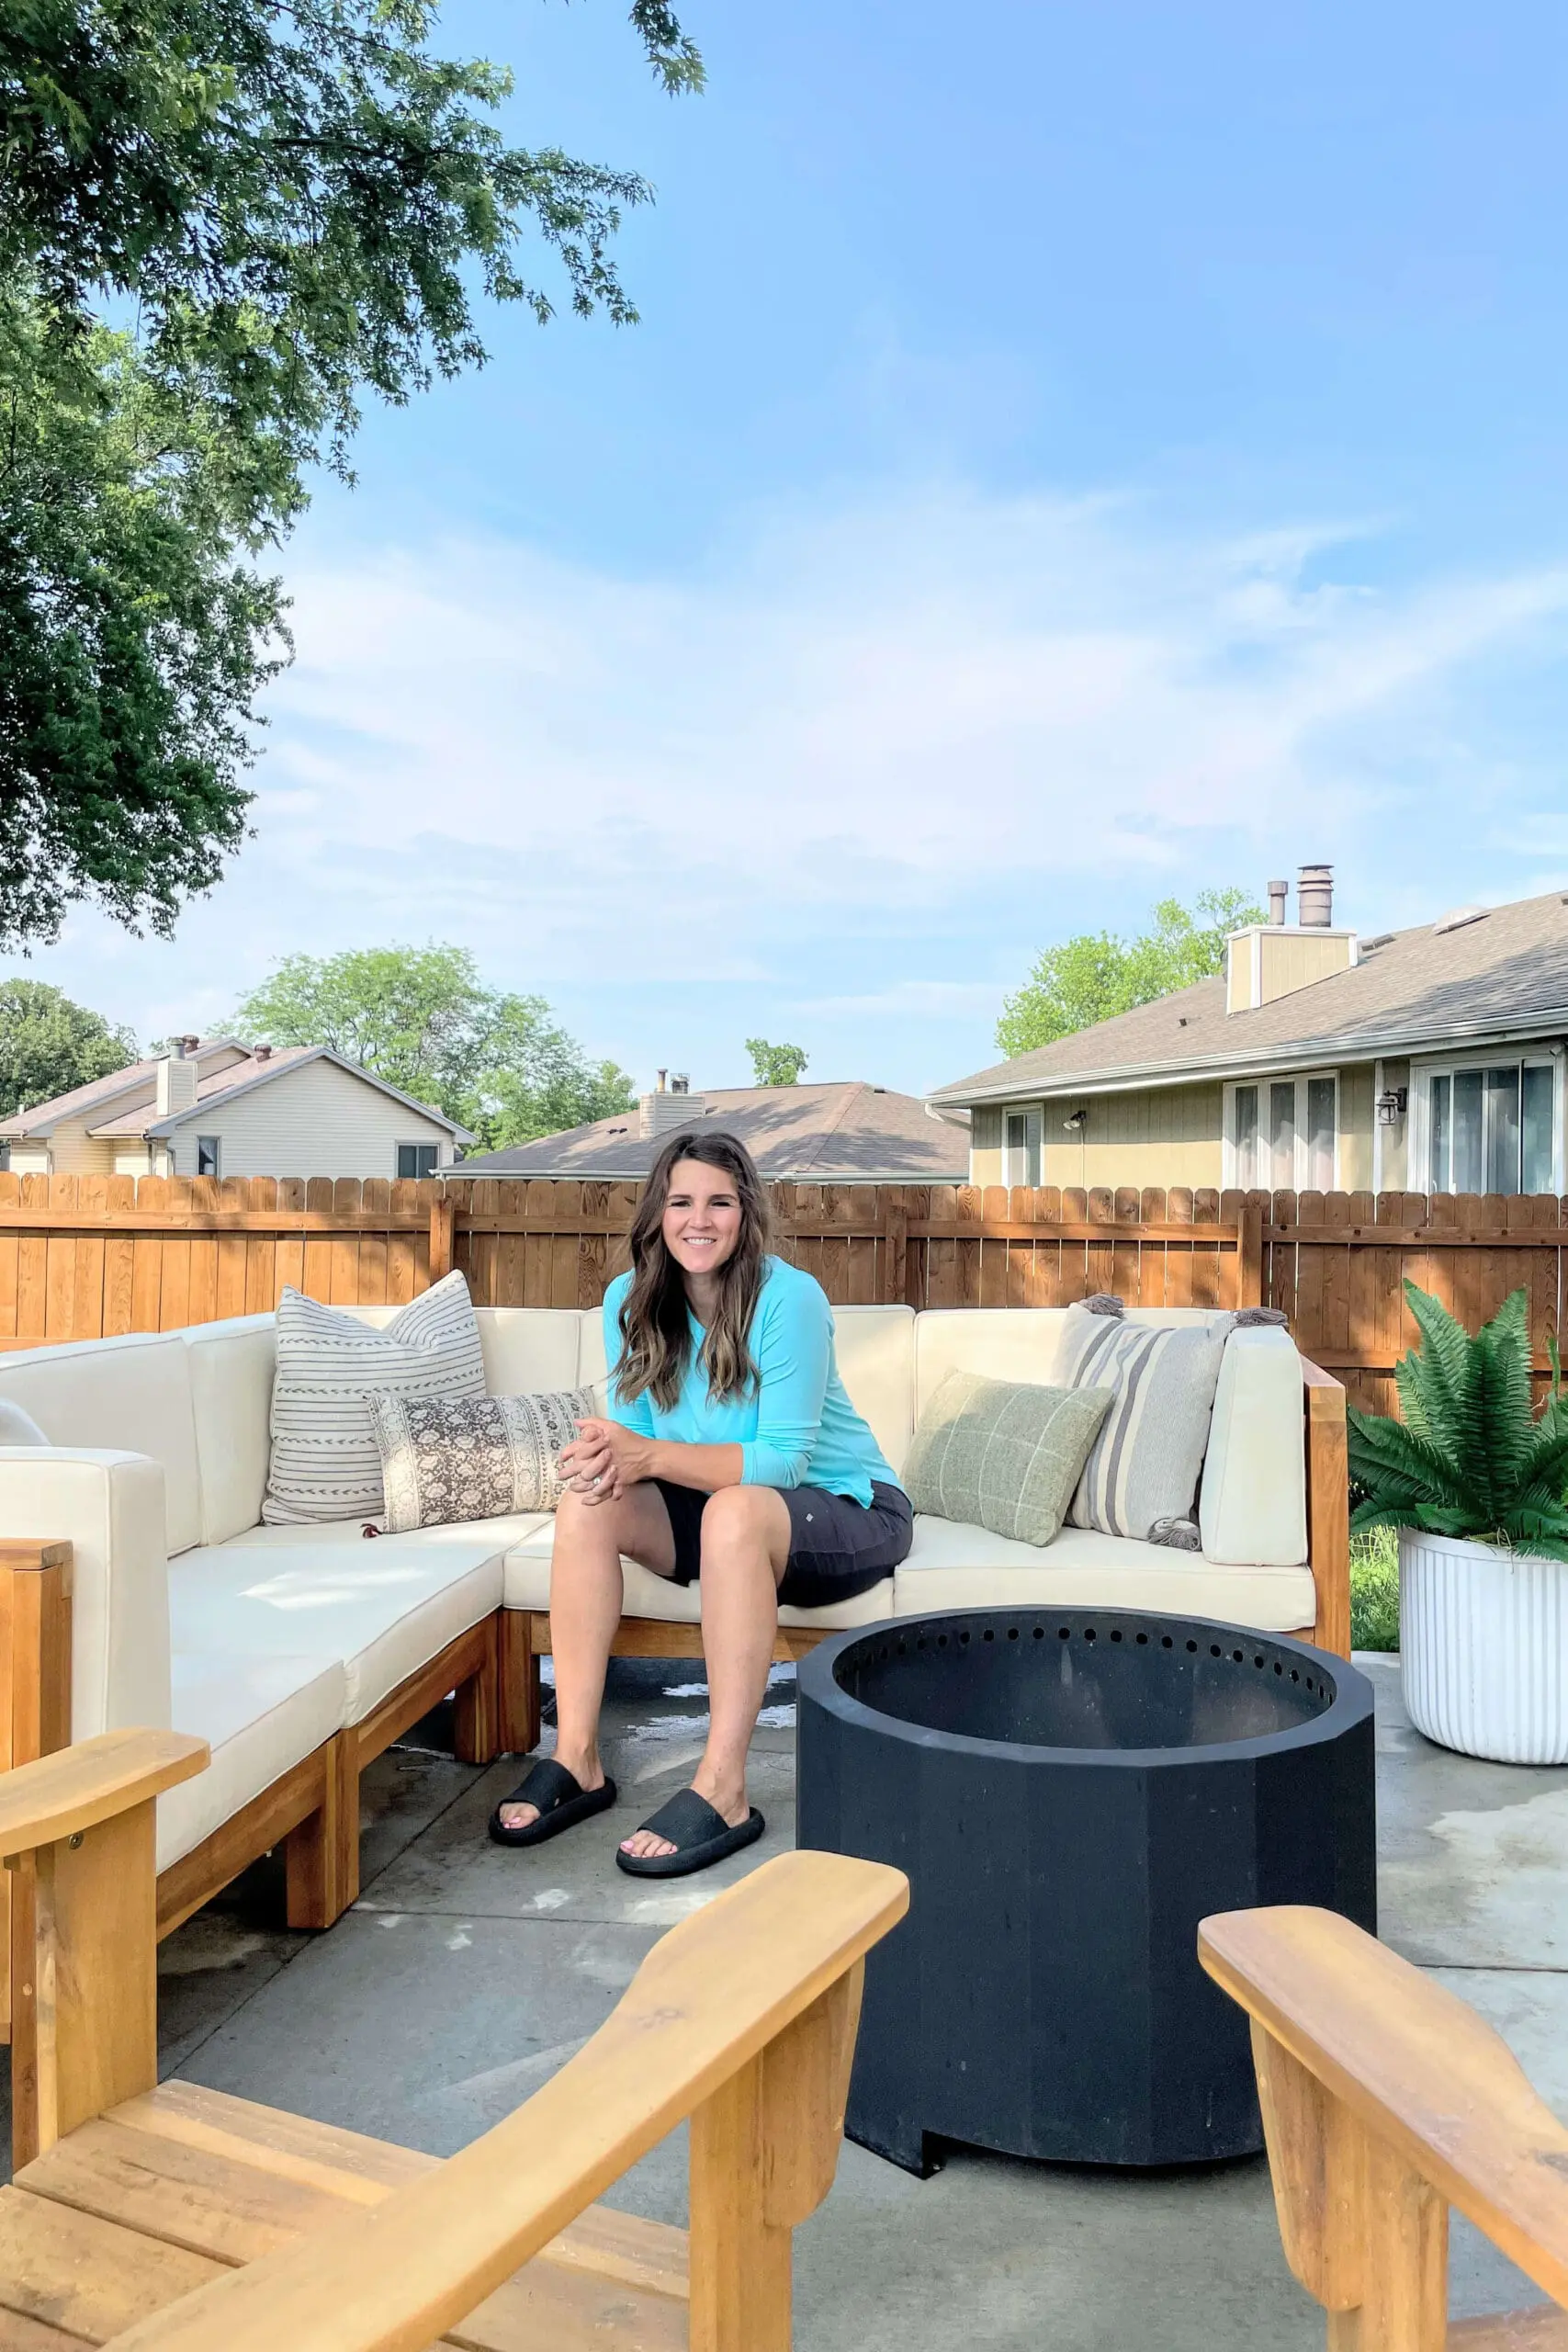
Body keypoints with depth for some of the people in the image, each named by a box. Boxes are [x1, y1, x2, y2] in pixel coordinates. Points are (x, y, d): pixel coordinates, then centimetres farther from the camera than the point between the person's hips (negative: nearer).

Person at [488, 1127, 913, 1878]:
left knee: (735, 1509, -37)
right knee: (588, 1501, -19)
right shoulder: (630, 1301, -6)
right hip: (715, 1512, 6)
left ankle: (723, 1792, -33)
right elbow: (635, 1436, -4)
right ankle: (576, 1760, -16)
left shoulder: (789, 1297, -23)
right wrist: (611, 1456, -29)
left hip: (848, 1512, -5)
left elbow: (782, 1460, -25)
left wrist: (652, 1456, -37)